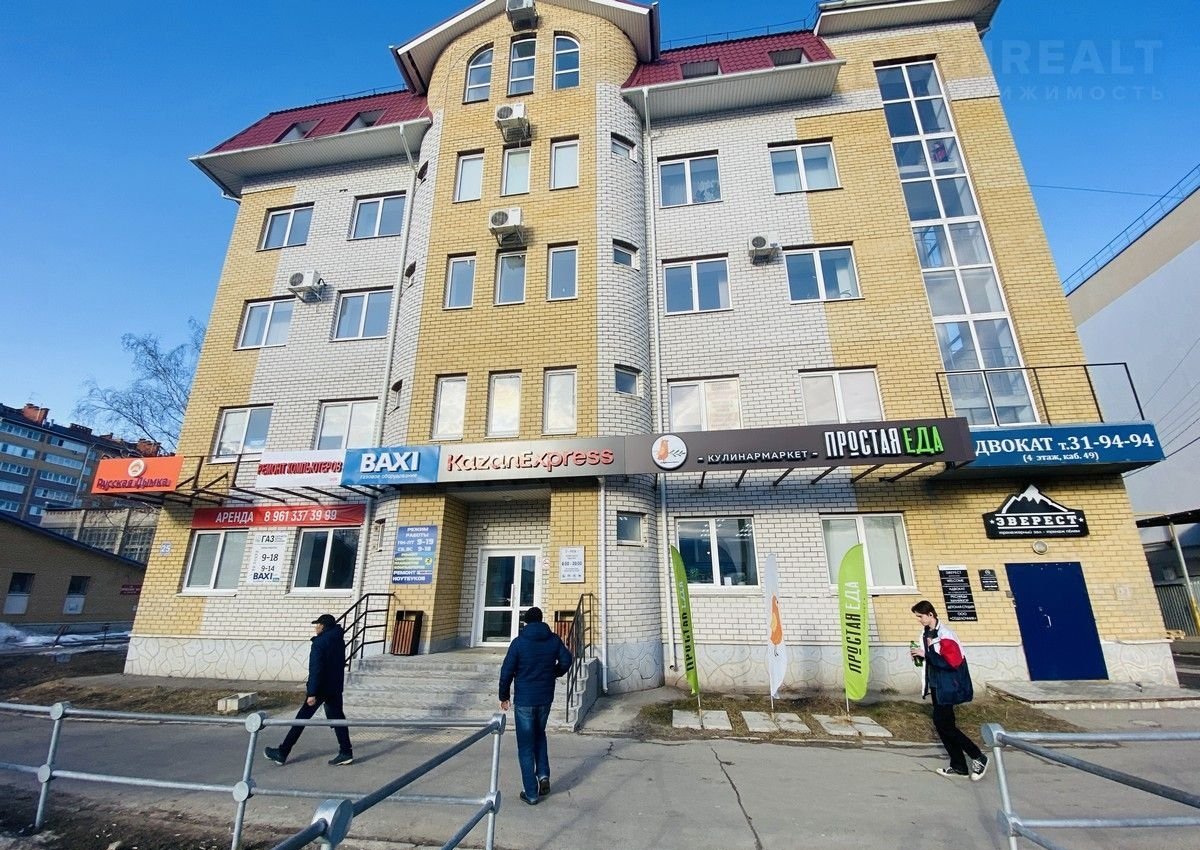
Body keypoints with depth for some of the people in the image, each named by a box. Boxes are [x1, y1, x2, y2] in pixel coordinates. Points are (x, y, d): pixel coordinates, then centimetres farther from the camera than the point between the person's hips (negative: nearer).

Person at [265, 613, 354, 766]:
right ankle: (346, 752, 8)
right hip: (336, 687, 7)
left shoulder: (319, 643, -15)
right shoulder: (339, 640, 10)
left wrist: (312, 693, -21)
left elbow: (316, 669, -21)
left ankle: (282, 753, 18)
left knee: (301, 719, 7)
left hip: (321, 688, -7)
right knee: (337, 718, 10)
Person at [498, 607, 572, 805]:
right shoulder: (553, 640, -3)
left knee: (526, 746, 8)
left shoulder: (519, 642, -12)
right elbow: (566, 660, 3)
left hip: (524, 700, -3)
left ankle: (531, 793, 13)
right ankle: (543, 775, 13)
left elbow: (506, 671, -11)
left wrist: (504, 696, 2)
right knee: (539, 735, 26)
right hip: (546, 698, 3)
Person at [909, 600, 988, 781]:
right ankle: (959, 766, 22)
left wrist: (925, 654, -24)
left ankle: (978, 757, 12)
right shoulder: (926, 633, 7)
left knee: (943, 724, -6)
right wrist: (919, 655, -2)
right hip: (936, 685, 9)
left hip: (947, 686, -9)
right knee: (942, 723, 11)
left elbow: (952, 662, -25)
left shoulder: (945, 635, -21)